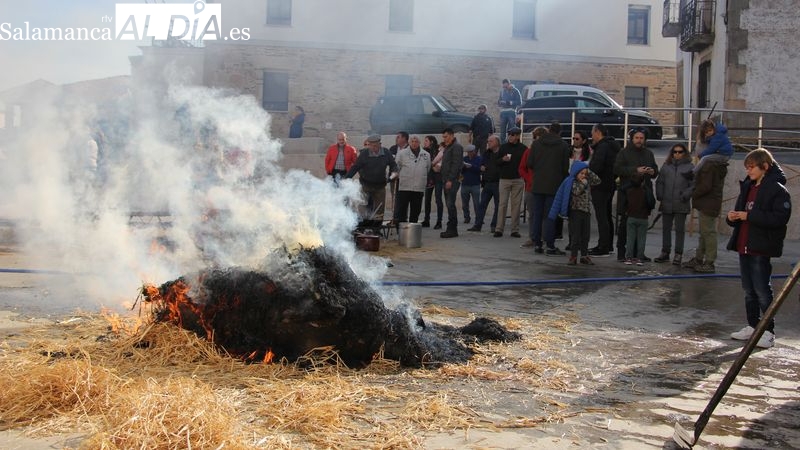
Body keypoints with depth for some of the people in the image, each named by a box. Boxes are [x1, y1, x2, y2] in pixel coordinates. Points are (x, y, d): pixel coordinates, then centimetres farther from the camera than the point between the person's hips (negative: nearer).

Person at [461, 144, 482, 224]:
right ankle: (467, 217, 15)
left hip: (475, 185, -3)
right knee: (465, 203, 5)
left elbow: (480, 170, -10)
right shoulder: (464, 159, 12)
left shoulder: (478, 159, 3)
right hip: (465, 184, 4)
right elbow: (460, 170, 7)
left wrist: (472, 166, -21)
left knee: (477, 203, -6)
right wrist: (462, 166, -14)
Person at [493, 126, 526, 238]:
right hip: (505, 179, 0)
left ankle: (515, 230, 6)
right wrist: (503, 159, -12)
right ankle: (499, 229, -2)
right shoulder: (503, 147, 7)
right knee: (503, 204, -3)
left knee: (516, 205, 2)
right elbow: (497, 163, 9)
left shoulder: (523, 148, 4)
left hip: (518, 180, 0)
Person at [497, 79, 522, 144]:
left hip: (511, 112, -4)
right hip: (503, 112, 4)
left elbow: (519, 103, -3)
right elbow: (499, 102, 18)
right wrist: (500, 102, -6)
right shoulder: (502, 91, 14)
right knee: (502, 130, 4)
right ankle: (502, 145, 9)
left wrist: (510, 102, -16)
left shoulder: (515, 91, 0)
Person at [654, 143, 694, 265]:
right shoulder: (666, 166, 10)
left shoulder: (690, 167, 1)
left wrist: (685, 196, -14)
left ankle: (678, 254, 5)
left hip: (681, 205, -3)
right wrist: (659, 195, -1)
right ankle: (665, 252, 19)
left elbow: (693, 185, -3)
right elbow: (659, 182, 12)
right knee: (666, 228, 10)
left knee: (680, 229, 1)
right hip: (666, 204, 4)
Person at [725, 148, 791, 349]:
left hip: (761, 249, -8)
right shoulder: (747, 187, 14)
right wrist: (732, 217, 1)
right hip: (744, 246, 8)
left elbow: (780, 218, -21)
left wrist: (749, 216, -22)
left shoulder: (777, 189, -10)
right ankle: (752, 327, 23)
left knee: (762, 291, -5)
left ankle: (768, 331, 4)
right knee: (749, 290, 14)